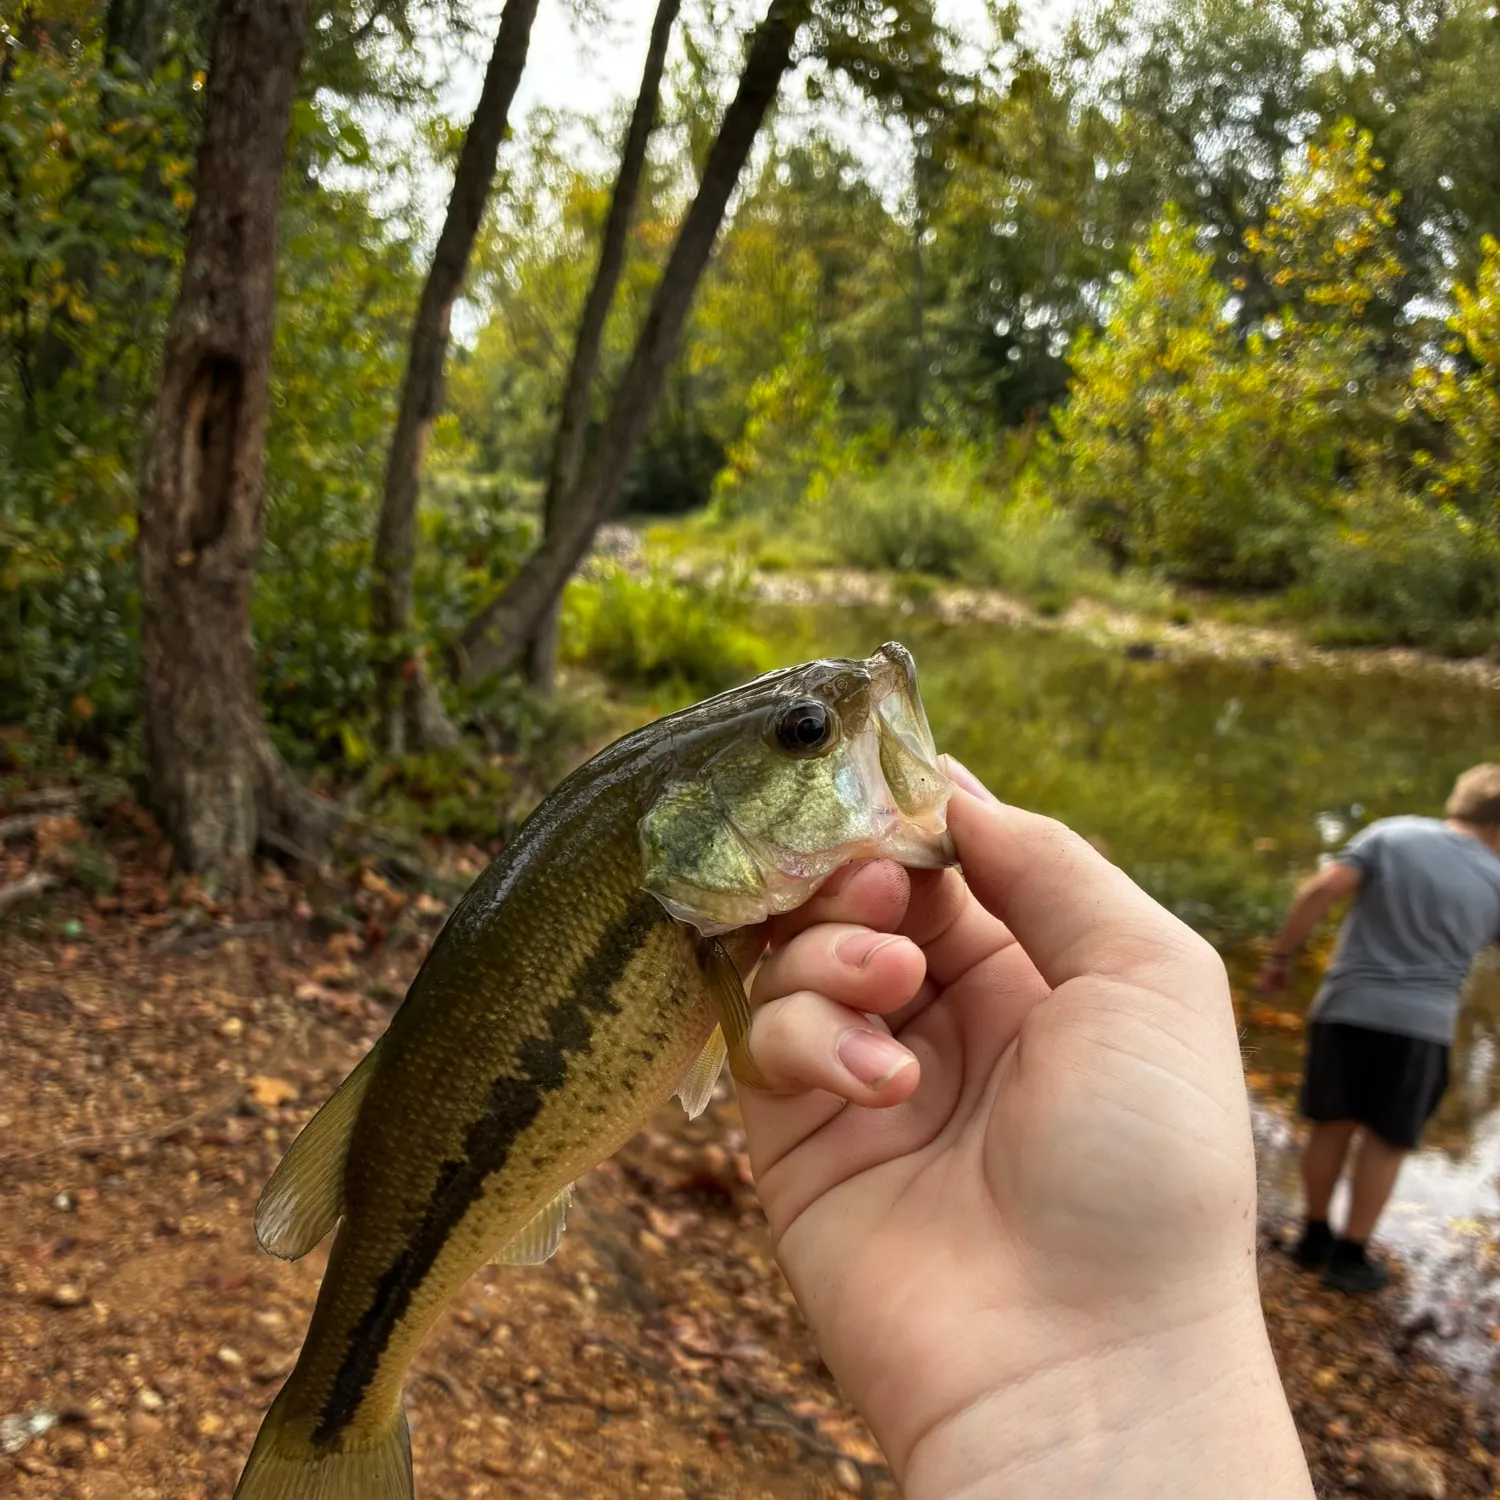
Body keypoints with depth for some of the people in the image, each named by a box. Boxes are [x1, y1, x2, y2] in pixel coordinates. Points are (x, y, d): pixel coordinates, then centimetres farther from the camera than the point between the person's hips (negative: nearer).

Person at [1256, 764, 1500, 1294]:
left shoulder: (1391, 834, -1)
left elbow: (1323, 888, -11)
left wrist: (1281, 955, -4)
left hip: (1347, 1006, 1)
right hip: (1420, 1022, -1)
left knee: (1332, 1124, 13)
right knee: (1385, 1140, 9)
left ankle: (1315, 1237, 25)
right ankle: (1351, 1256, 14)